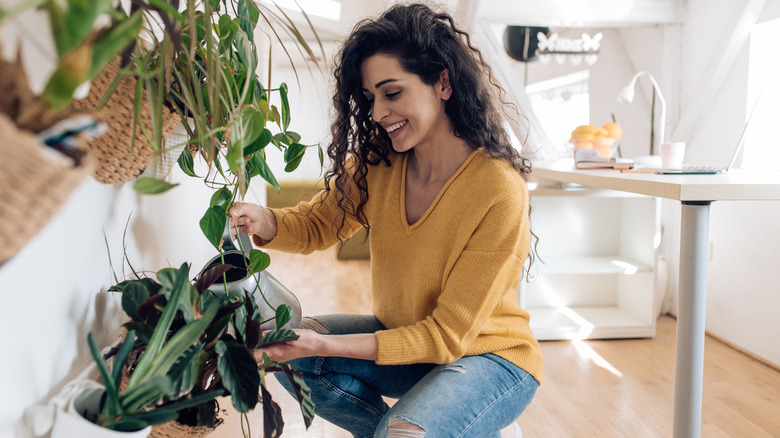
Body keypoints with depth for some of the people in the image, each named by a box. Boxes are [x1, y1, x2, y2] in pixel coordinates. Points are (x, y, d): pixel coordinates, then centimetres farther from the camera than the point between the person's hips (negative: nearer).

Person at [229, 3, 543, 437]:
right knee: (286, 351, -11)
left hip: (490, 356, -5)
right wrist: (260, 220, -24)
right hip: (404, 337, 6)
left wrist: (323, 345, -31)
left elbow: (448, 334, -24)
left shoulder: (500, 192, -27)